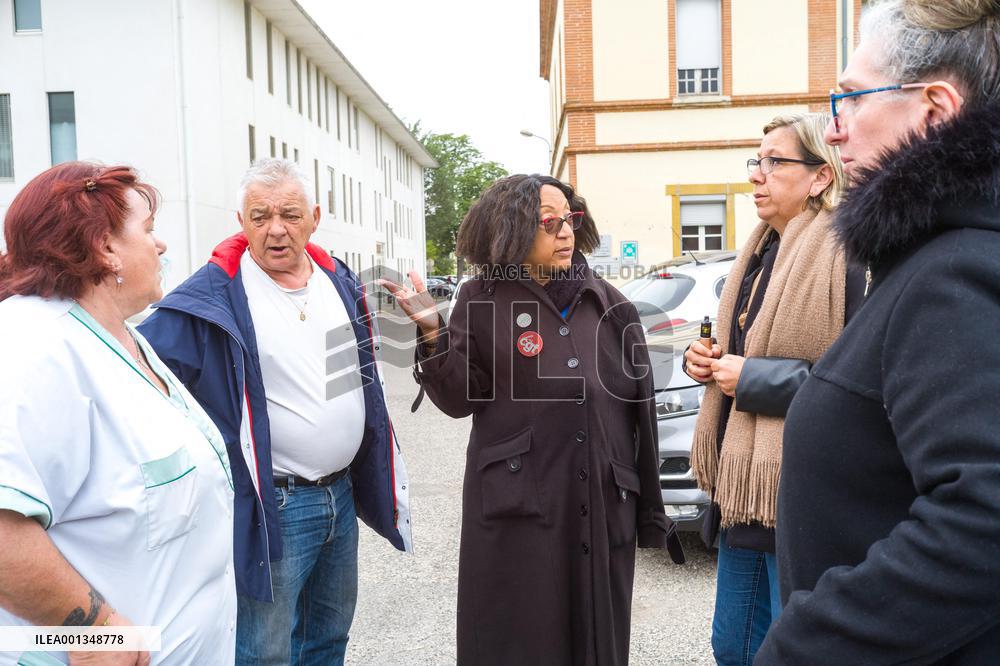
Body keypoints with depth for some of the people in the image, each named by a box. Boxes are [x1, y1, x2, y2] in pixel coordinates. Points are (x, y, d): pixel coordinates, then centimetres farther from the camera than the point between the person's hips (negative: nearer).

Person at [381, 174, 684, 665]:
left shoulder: (606, 302, 5)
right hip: (518, 508, -3)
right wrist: (433, 335, -20)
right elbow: (460, 400, -4)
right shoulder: (483, 300, -3)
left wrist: (648, 507, 9)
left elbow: (639, 408, 8)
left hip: (604, 505, 3)